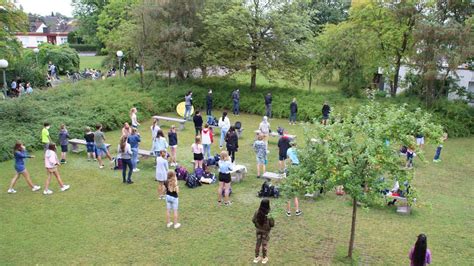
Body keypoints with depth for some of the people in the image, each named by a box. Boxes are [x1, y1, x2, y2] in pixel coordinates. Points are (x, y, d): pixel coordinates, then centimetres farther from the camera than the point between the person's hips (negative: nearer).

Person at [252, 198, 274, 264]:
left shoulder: (257, 212, -20)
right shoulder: (268, 215, -31)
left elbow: (253, 220, -7)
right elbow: (272, 224, -21)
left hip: (258, 230, 3)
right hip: (265, 231, -3)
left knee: (258, 243, 20)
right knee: (264, 244, 16)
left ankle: (257, 257, 34)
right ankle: (264, 258, 33)